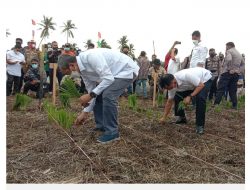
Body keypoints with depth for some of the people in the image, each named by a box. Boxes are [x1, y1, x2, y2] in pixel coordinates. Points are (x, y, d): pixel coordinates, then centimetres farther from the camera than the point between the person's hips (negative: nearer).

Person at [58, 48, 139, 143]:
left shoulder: (91, 56, -29)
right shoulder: (82, 69, 0)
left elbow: (109, 78, -32)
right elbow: (92, 90, 7)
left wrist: (90, 95, -29)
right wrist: (85, 112, 8)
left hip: (127, 70, -9)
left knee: (108, 95, -24)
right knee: (97, 94, 7)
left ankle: (112, 132, -8)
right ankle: (101, 126, 20)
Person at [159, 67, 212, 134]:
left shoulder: (186, 76, -42)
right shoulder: (171, 84, -18)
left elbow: (201, 85, -31)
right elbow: (169, 101, -7)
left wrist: (190, 96, -40)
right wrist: (164, 117, -3)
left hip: (205, 79, -6)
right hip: (191, 84, 6)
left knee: (200, 98, -31)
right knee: (177, 97, -5)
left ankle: (200, 125, -16)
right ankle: (181, 118, 16)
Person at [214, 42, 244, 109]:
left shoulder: (229, 51, -3)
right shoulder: (239, 54, 23)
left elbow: (229, 59, -23)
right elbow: (242, 64, 27)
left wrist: (229, 69, -17)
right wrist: (239, 70, 15)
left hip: (228, 73, -7)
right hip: (236, 74, 7)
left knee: (221, 89, -8)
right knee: (233, 90, 10)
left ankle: (216, 104, -12)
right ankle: (234, 105, 9)